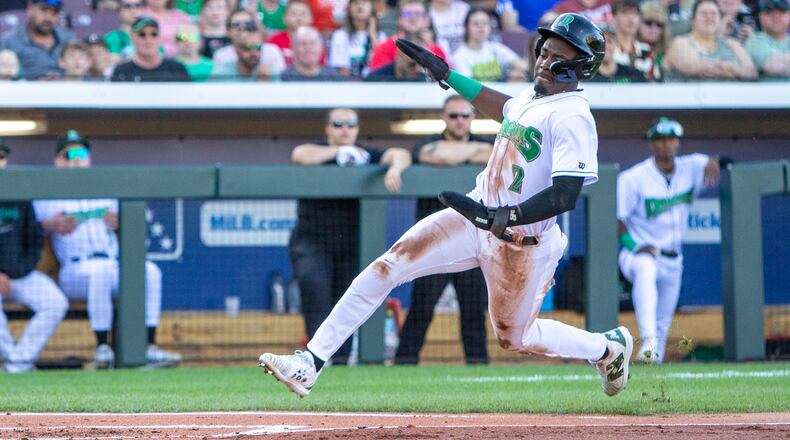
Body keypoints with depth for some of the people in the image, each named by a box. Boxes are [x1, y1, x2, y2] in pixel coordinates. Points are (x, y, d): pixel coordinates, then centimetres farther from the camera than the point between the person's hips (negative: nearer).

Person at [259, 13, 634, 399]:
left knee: (514, 338, 9)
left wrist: (505, 216, -40)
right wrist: (446, 74, 33)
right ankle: (309, 364, -7)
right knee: (386, 267, -6)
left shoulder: (573, 118, -19)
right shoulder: (532, 99, 8)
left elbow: (565, 195, -29)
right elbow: (503, 109, 34)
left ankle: (610, 347, 35)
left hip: (521, 241, -8)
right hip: (478, 217, 8)